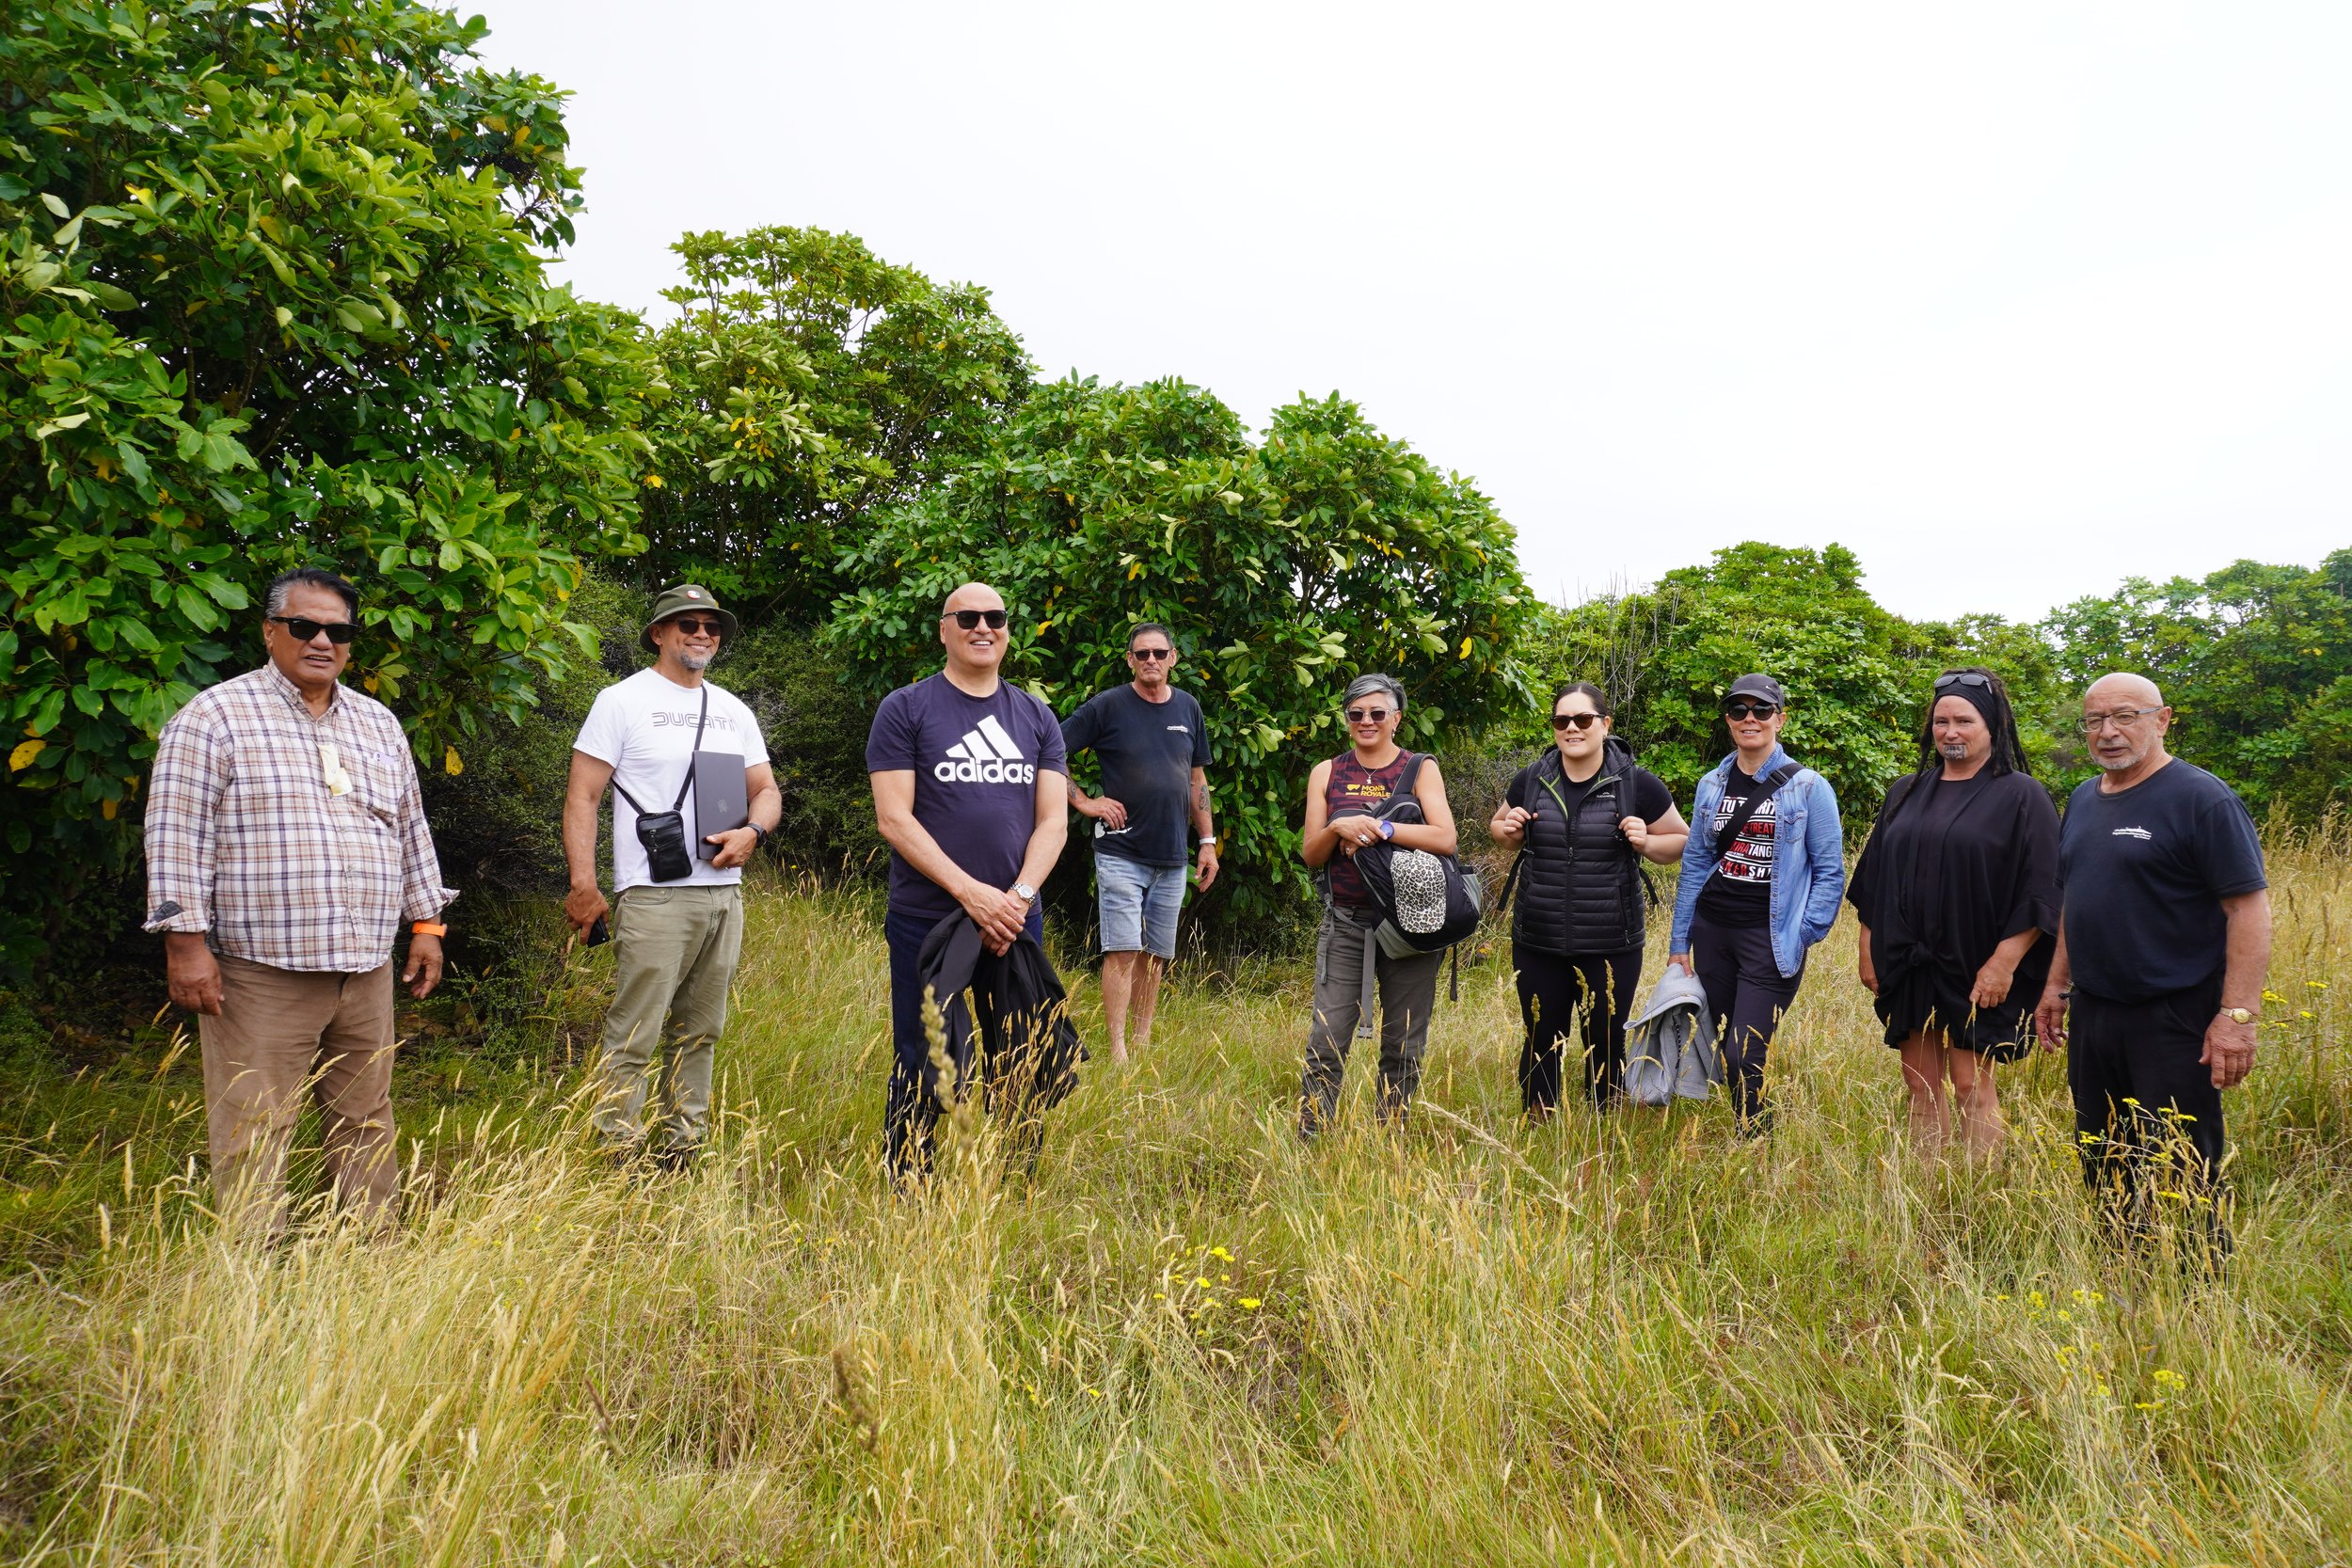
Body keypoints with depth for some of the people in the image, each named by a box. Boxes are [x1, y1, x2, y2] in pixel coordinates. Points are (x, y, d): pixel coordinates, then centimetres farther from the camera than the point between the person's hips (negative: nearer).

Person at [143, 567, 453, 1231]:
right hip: (259, 976, -5)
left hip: (368, 973, 5)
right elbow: (176, 837, -7)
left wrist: (426, 925, 15)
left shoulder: (380, 723, 15)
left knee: (367, 1125, 11)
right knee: (253, 1137, -2)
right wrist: (185, 943, -13)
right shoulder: (214, 717, -3)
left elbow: (411, 831, 19)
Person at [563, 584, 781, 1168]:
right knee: (634, 1038, -8)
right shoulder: (622, 700, 0)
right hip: (654, 896, -6)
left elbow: (767, 791, 19)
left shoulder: (734, 710, 17)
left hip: (724, 895, 6)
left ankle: (680, 1155, 21)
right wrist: (583, 888, -13)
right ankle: (616, 1162, -1)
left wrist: (752, 831, -4)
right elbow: (582, 798, -4)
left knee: (700, 1034, 11)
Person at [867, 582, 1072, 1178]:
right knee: (921, 1073, 3)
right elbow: (894, 818, -8)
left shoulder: (1037, 718, 11)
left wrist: (1018, 896, -12)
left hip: (1016, 923, 4)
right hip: (926, 922, -3)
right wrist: (970, 892, -17)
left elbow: (1053, 821, 5)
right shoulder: (905, 710, 0)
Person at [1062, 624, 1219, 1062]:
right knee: (1123, 951, -8)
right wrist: (1083, 801, -9)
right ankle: (1117, 1052, -4)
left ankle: (1143, 1043, 21)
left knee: (1155, 956, 10)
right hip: (1121, 853, -5)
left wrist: (1208, 842, 13)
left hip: (1172, 860, 5)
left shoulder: (1188, 708, 10)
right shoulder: (1107, 706, -5)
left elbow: (1197, 779, 16)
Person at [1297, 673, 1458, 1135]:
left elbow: (1445, 839, -11)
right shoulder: (1327, 773, 9)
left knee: (1403, 1046, 7)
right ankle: (1309, 1140, 2)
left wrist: (1381, 828, -20)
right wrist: (1338, 828, -14)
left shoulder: (1420, 769, 2)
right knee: (1326, 1041, -5)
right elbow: (1311, 854, 7)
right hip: (1345, 924, 1)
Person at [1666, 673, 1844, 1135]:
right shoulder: (1711, 786, 8)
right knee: (1723, 1050, 10)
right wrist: (1679, 943, 10)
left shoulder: (1808, 787, -5)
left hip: (1770, 940, -5)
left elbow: (1829, 872, -3)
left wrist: (1803, 936, -12)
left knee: (1745, 1057, -11)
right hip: (1712, 932, 5)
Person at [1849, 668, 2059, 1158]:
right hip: (1906, 965, 5)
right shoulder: (1905, 794, 11)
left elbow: (2038, 892, -9)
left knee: (1970, 1086, -2)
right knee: (1920, 1085, 8)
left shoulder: (2020, 796, -4)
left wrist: (2003, 962, -15)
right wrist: (1868, 949, 10)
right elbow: (1873, 879, 15)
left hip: (1977, 970, -5)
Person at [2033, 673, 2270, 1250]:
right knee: (2101, 1165, 15)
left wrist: (2237, 1014, -20)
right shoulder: (2083, 800, 11)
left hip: (2174, 1022, -7)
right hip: (2090, 1015, 7)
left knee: (2177, 1179, -2)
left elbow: (2250, 907, -14)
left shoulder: (2201, 799, -11)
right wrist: (2057, 985, 17)